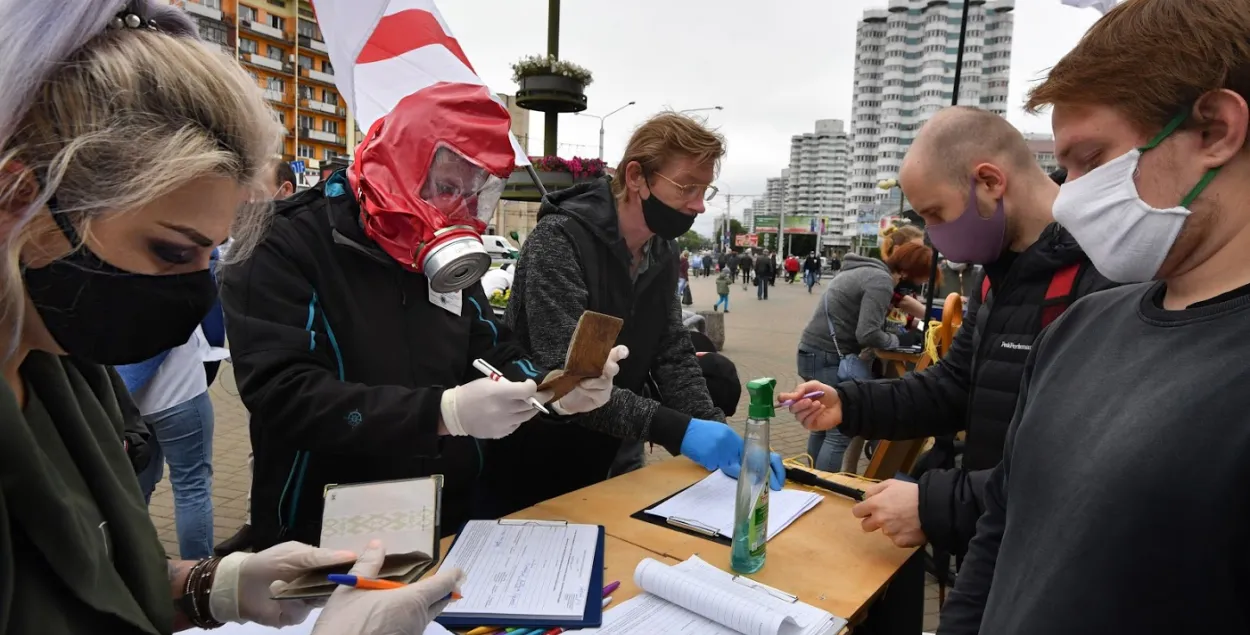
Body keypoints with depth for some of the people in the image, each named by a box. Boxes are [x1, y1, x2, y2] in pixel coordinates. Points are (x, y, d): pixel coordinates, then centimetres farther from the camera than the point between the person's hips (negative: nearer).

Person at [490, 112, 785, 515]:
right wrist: (676, 430, -38)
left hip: (617, 460, 7)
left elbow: (673, 357, 0)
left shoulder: (661, 254, 0)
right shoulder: (559, 240, -23)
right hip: (540, 467, -7)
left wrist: (724, 438, -15)